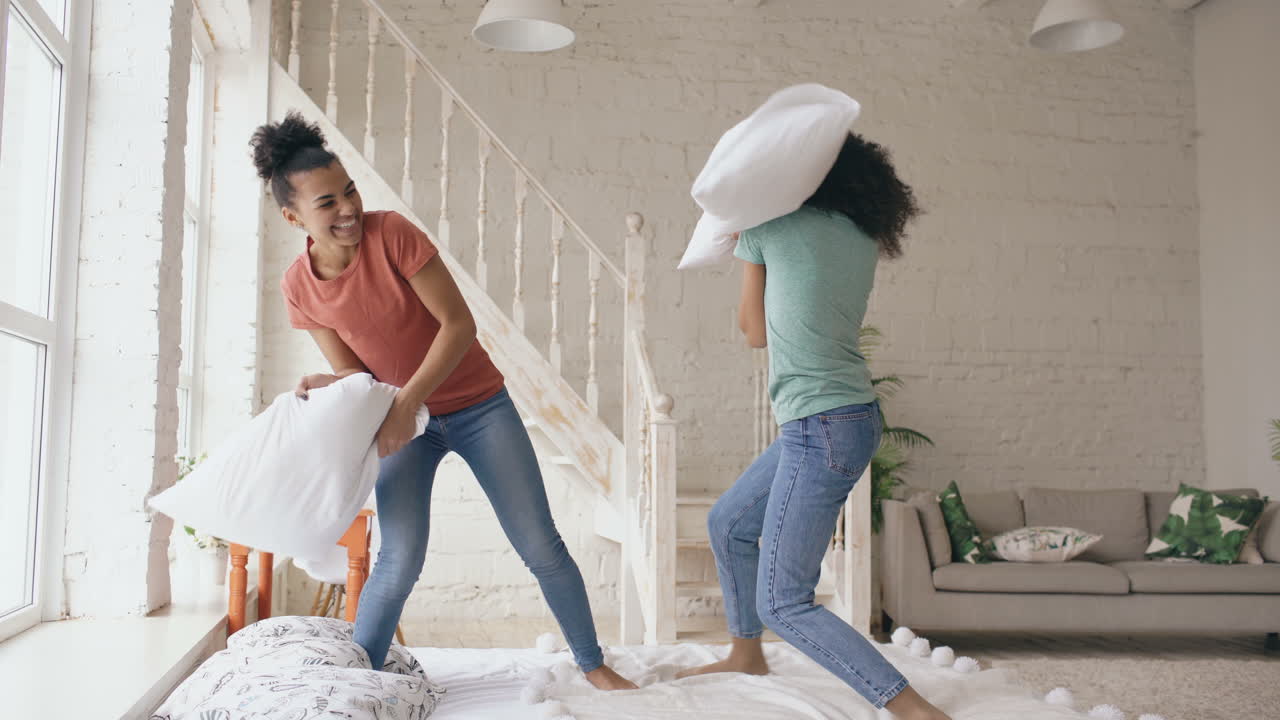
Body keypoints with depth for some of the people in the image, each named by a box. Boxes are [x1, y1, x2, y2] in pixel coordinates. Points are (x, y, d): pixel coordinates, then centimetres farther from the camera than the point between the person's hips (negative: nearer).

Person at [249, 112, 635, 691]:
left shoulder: (391, 233, -19)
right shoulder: (299, 288, -7)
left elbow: (459, 324, -20)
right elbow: (354, 370, -2)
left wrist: (406, 402, -27)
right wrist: (325, 386, -25)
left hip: (477, 406, -2)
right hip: (405, 422, 2)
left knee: (541, 546, 0)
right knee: (400, 557, -12)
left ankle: (593, 665, 18)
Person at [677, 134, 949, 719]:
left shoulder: (769, 223, -8)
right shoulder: (864, 239, 9)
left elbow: (754, 332, 4)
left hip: (821, 431, -9)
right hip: (853, 418, 9)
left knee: (783, 603, -4)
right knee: (727, 523, 25)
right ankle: (746, 656, 42)